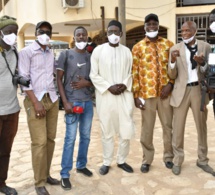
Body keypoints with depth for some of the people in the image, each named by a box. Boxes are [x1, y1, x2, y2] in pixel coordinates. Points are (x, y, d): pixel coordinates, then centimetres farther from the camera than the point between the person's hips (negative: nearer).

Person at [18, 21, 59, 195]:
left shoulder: (51, 53, 13)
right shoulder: (26, 52, -3)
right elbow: (24, 79, -9)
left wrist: (55, 96, 9)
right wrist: (36, 102, -14)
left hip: (52, 99, 6)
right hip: (35, 100, -5)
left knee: (51, 139, 8)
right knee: (39, 142, -6)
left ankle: (46, 174, 21)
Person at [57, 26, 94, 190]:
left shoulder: (91, 56, 9)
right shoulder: (65, 55, 0)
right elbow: (59, 79, -3)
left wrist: (87, 83, -9)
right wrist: (65, 102, -11)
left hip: (88, 102, 4)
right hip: (72, 101, -4)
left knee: (86, 136, 12)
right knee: (70, 138, -3)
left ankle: (81, 165, 30)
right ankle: (65, 174, 8)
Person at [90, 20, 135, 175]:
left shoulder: (127, 51, 8)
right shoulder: (98, 50, 0)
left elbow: (130, 73, 10)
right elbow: (94, 75, -3)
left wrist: (125, 85, -9)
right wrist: (109, 87, -13)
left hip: (124, 95, 2)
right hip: (105, 96, -2)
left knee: (126, 131, 2)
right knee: (107, 131, 8)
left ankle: (121, 160, 23)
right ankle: (107, 162, 24)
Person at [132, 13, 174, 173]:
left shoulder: (169, 45, 7)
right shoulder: (138, 47, 3)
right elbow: (135, 73, 0)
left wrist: (170, 84, -8)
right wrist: (136, 95, -4)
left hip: (166, 93, 1)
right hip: (147, 94, -1)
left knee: (168, 126, 10)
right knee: (147, 128, 7)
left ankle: (168, 157, 27)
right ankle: (147, 159, 20)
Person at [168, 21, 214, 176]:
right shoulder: (175, 49, 0)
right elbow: (172, 75, -1)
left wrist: (202, 63, -18)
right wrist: (172, 61, -20)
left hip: (199, 89, 1)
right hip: (182, 90, -1)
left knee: (202, 126, 11)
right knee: (178, 128, 4)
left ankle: (202, 160, 28)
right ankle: (178, 160, 20)